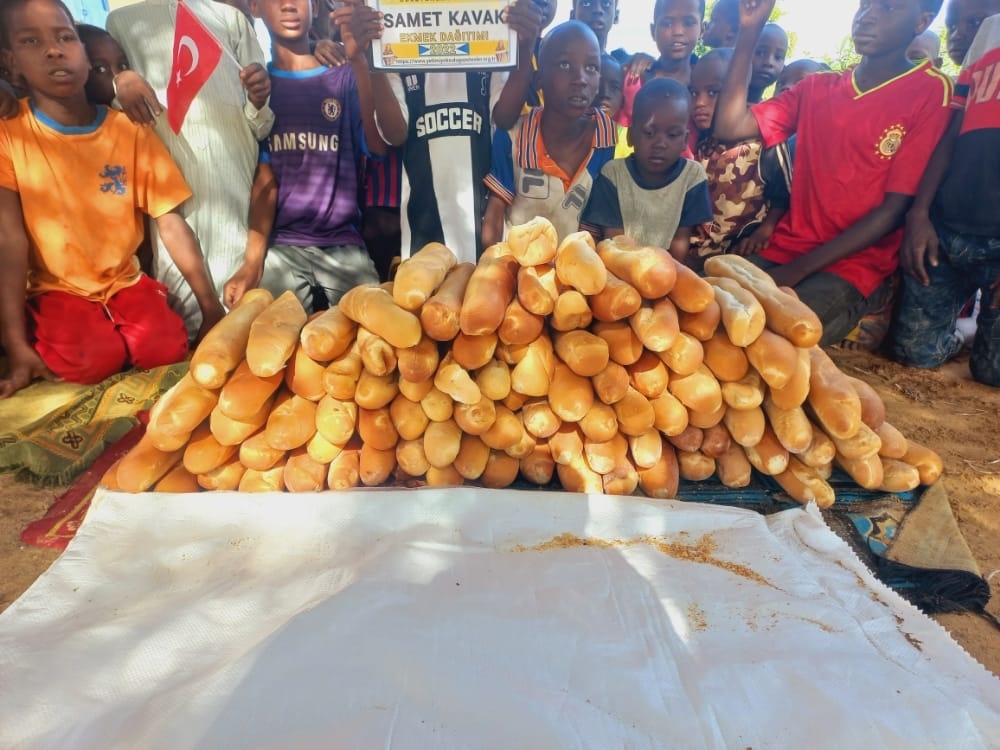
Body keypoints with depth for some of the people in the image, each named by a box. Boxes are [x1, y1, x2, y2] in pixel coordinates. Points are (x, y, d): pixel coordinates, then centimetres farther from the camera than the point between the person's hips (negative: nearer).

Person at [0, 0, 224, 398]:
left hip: (125, 282, 2)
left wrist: (211, 305, -9)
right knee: (92, 362, -26)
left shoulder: (130, 130, -2)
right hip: (55, 290, -1)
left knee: (170, 349, -22)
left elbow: (170, 221, -4)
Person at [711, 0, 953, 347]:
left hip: (853, 264, -4)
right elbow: (730, 127, 0)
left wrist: (799, 269, -16)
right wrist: (750, 30, -3)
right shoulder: (816, 88, 14)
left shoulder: (931, 91, -2)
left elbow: (893, 210, -9)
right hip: (784, 250, 4)